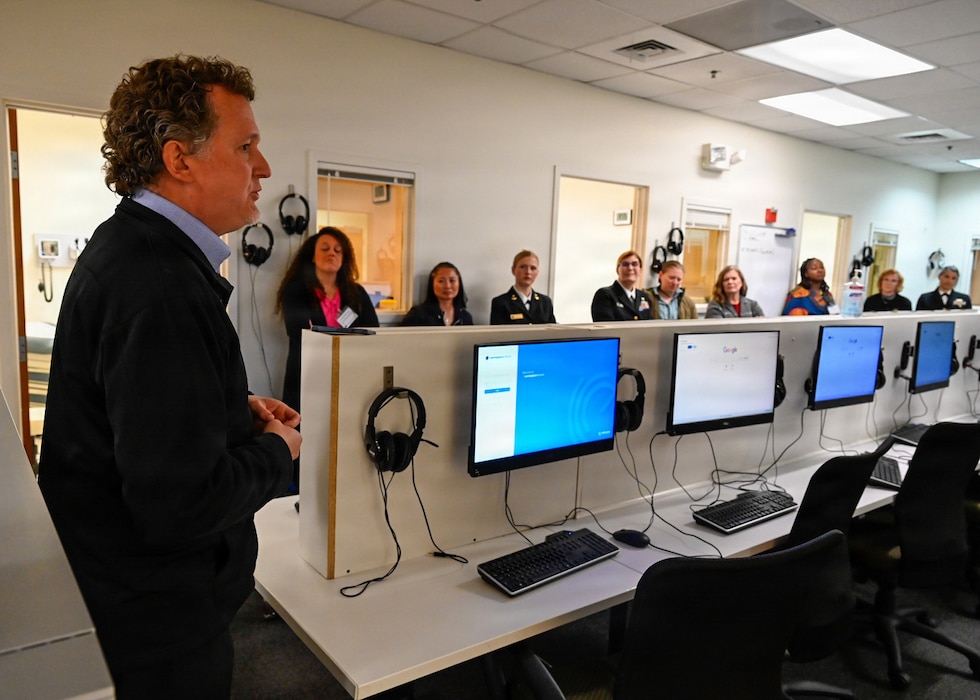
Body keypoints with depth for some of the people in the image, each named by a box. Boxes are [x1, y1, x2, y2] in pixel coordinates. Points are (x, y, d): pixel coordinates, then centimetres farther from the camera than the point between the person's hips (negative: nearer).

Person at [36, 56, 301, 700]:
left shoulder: (128, 246, 5)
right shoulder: (160, 285, -31)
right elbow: (180, 502, -33)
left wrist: (237, 408, 4)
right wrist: (276, 452, -15)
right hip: (155, 616, -10)